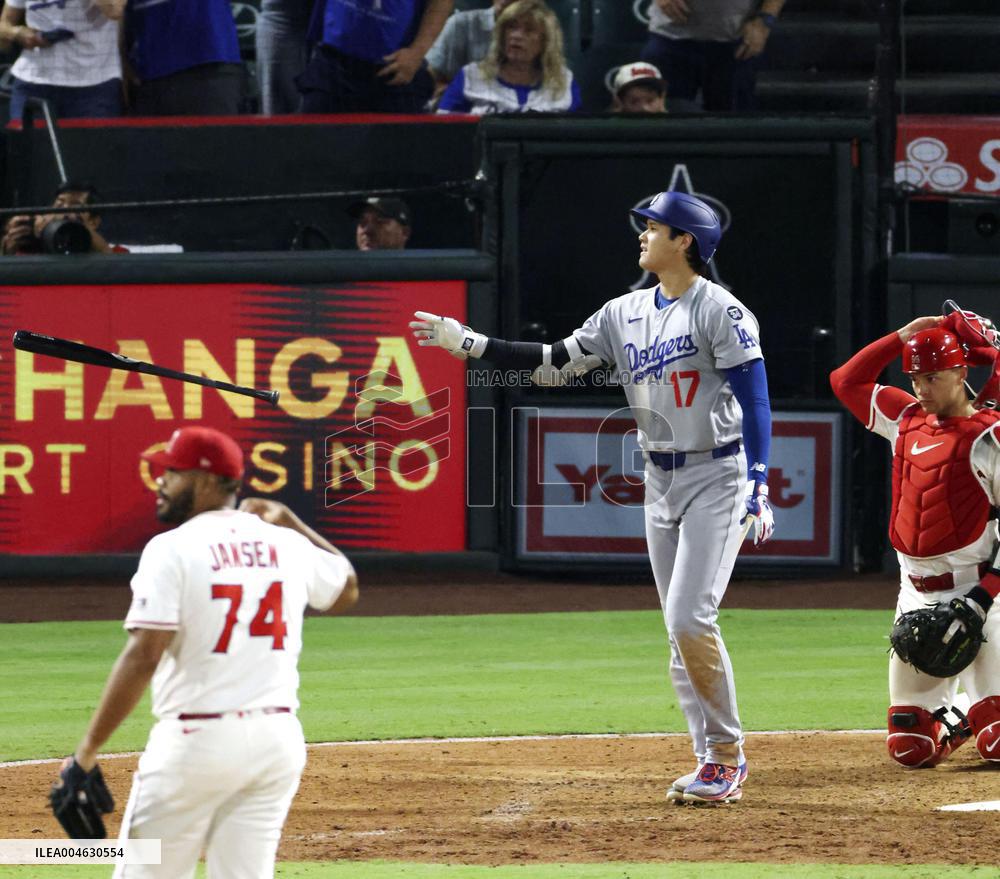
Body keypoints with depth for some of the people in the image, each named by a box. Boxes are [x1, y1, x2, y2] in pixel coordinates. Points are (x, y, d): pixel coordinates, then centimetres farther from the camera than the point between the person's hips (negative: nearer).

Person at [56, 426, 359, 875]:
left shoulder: (172, 549, -9)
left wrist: (87, 751, -16)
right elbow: (346, 590, 30)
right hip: (280, 737, 6)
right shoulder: (288, 544, 8)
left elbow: (142, 657, -17)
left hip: (199, 738, -6)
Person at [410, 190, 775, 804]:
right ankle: (715, 762, 13)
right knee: (681, 631, 7)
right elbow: (556, 364, 11)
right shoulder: (625, 314, 10)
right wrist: (468, 342, 6)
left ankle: (727, 750, -4)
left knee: (691, 618, -16)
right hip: (660, 482, 8)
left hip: (717, 476, -8)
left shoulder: (720, 311, -12)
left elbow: (755, 401, -17)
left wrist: (759, 486, -25)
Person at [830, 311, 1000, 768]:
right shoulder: (908, 419, 11)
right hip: (916, 593, 6)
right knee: (910, 749, 4)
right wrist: (903, 337, 9)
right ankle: (955, 720, 35)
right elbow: (846, 380, 21)